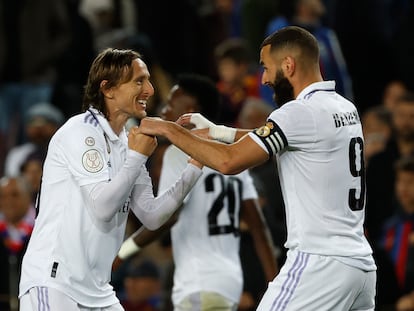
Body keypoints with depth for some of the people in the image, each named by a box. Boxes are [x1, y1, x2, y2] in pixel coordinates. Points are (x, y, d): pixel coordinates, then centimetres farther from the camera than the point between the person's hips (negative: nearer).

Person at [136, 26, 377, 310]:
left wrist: (168, 129, -4)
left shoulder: (301, 113, -13)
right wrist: (216, 131, 23)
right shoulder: (345, 108, 14)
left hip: (320, 264, -9)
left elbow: (229, 161, -16)